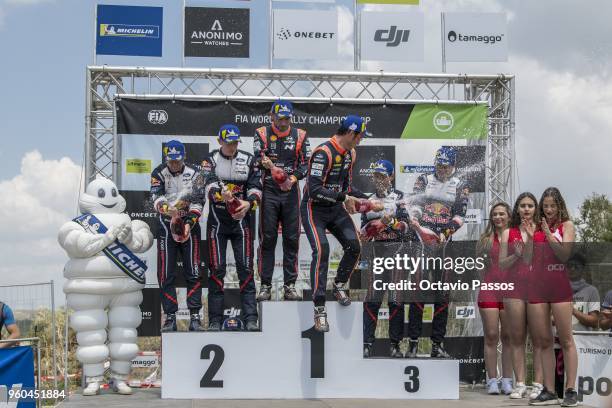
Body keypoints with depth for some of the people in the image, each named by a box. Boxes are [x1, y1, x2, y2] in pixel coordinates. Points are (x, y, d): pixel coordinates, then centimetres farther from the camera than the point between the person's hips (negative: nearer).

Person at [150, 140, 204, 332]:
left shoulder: (193, 173, -1)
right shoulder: (159, 173, -2)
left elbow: (198, 201, -6)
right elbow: (155, 198, -16)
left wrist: (190, 223, -19)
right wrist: (165, 207, -38)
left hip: (189, 224, 0)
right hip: (167, 225, 0)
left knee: (193, 272, -4)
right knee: (166, 274, -1)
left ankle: (195, 316, 1)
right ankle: (170, 316, 7)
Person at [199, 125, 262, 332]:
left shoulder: (248, 160, 5)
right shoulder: (210, 160, 0)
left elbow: (256, 186, 0)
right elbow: (209, 184, -18)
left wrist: (249, 202, -21)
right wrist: (221, 193, -40)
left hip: (241, 219, 1)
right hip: (217, 220, -1)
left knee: (245, 268, -1)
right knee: (217, 269, 0)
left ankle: (250, 319, 2)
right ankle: (215, 320, 6)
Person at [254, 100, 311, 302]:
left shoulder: (300, 135, 8)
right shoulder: (262, 134, 5)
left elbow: (305, 163, 2)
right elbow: (257, 158, -10)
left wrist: (292, 179, -15)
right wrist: (263, 162, -33)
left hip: (291, 192, 1)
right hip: (268, 191, -1)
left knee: (292, 239, 2)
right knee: (267, 239, 0)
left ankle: (290, 285, 10)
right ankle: (265, 286, 7)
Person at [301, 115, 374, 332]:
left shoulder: (350, 153, 6)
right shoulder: (323, 153, -23)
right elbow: (314, 190, -30)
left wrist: (366, 199, 8)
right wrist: (343, 197, -30)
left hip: (336, 208, 8)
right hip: (314, 208, -8)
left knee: (354, 247, -4)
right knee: (322, 250, -23)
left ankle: (339, 286, 24)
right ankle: (319, 310, -17)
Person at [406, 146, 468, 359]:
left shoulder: (460, 187, 10)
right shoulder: (424, 180, 12)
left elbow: (459, 216, 1)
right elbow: (415, 204, 1)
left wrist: (445, 234, -13)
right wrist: (416, 225, -17)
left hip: (446, 243, 0)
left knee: (442, 294, -1)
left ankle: (437, 344, 5)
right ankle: (413, 341, -1)